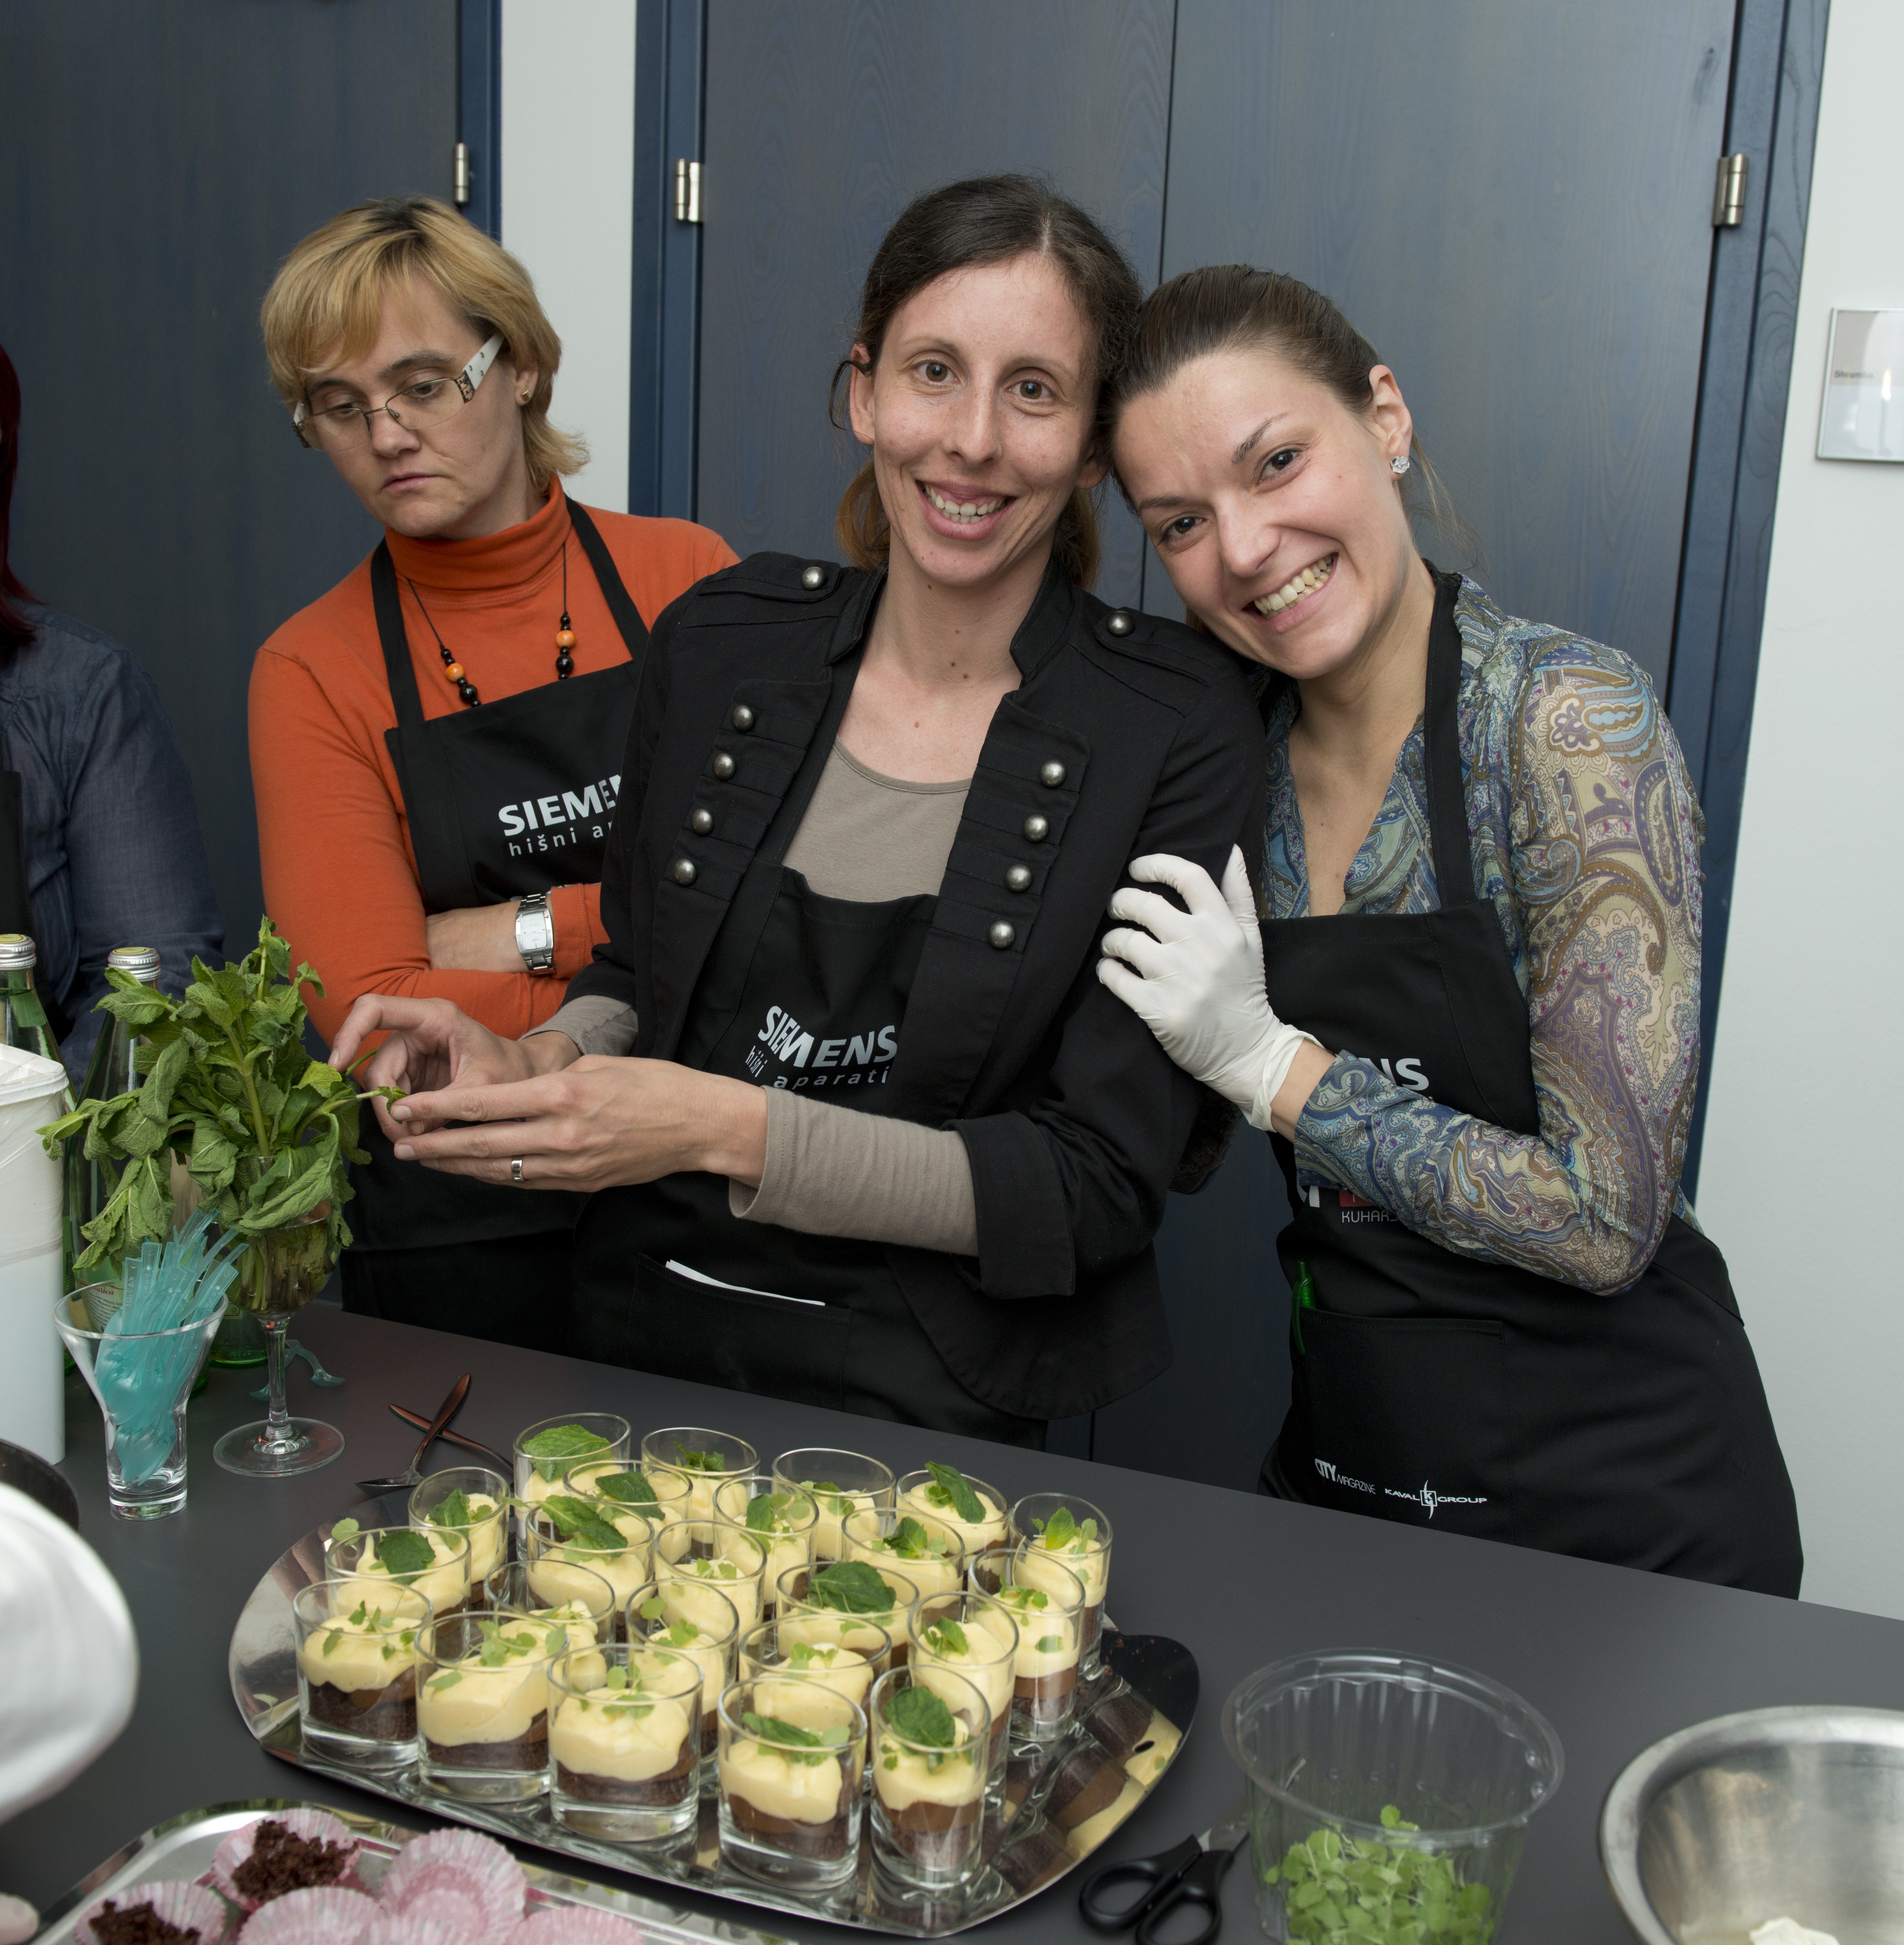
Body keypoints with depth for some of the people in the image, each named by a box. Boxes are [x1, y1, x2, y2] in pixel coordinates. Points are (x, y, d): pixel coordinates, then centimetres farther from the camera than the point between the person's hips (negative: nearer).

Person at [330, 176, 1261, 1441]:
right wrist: (533, 1068, -6)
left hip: (936, 1417, -3)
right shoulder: (723, 641, 2)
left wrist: (731, 1131, -19)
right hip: (646, 1348, 3)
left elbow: (1100, 1184, -11)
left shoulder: (1177, 729, -9)